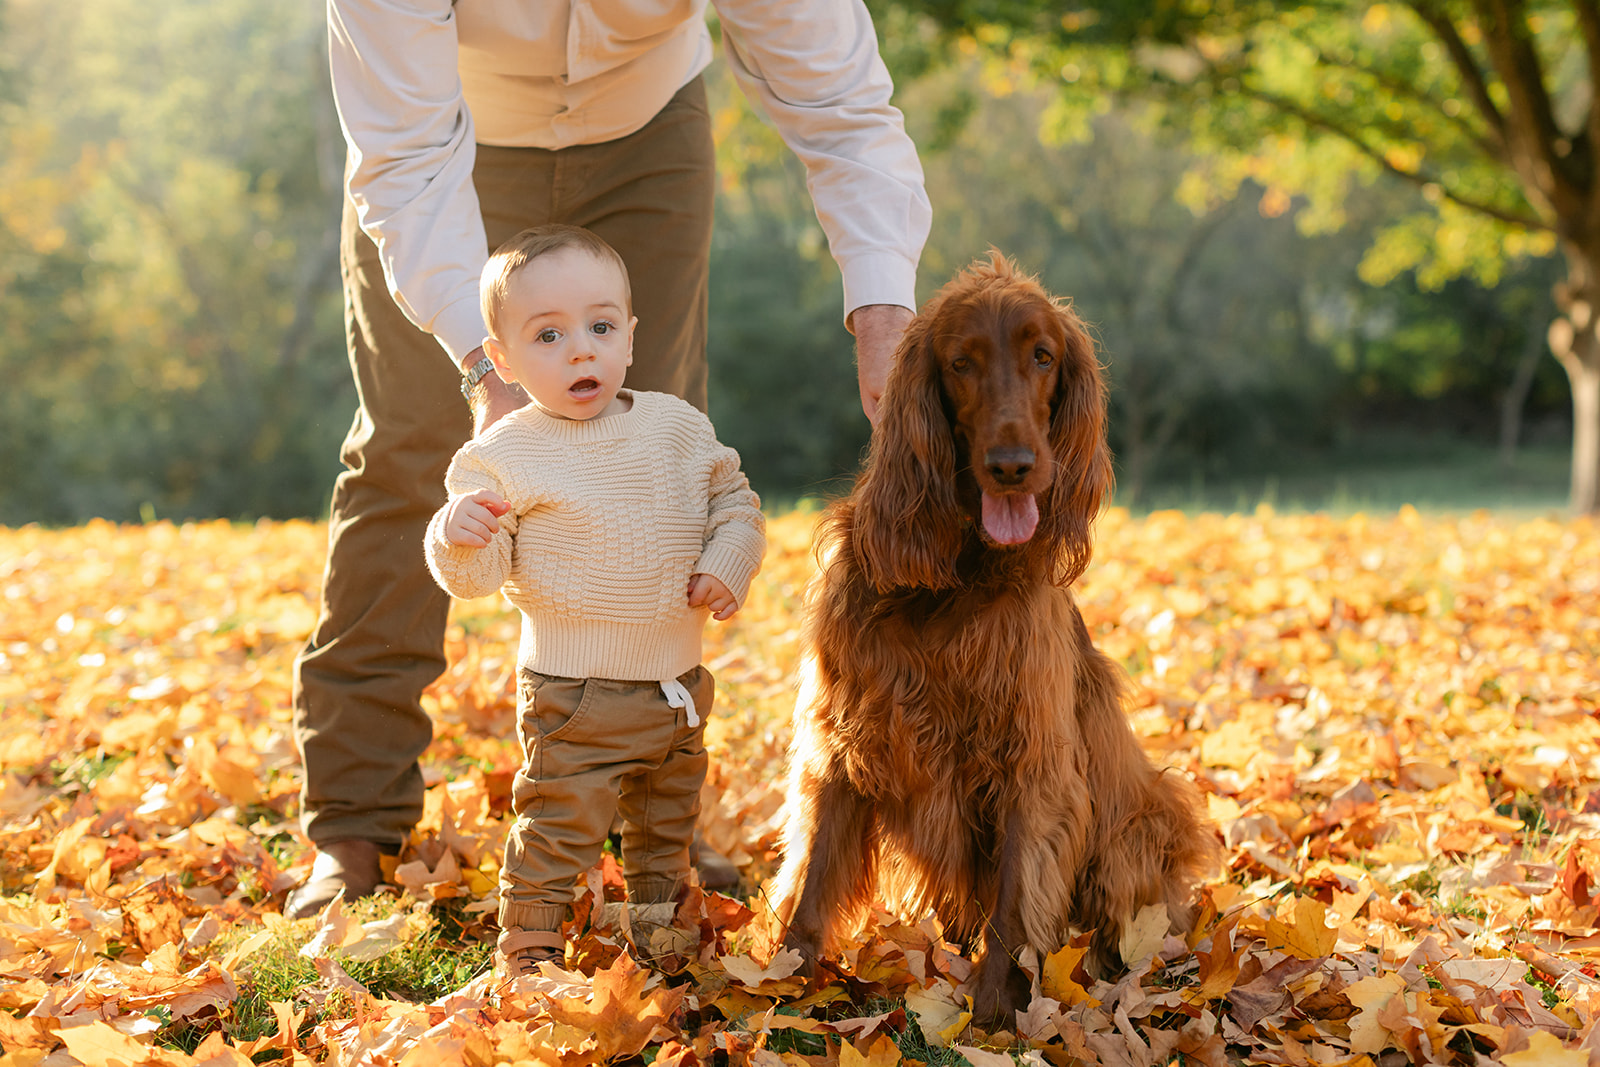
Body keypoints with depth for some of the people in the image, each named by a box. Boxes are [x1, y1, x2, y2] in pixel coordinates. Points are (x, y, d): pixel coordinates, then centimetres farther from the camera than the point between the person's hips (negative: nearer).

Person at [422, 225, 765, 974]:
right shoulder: (503, 456, -12)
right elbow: (477, 576, -13)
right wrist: (459, 539, -35)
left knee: (667, 831, 22)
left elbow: (733, 497, 12)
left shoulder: (679, 427, 2)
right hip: (575, 699, -5)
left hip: (678, 687, 6)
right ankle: (527, 956, 13)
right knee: (555, 833, -4)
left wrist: (729, 562, -6)